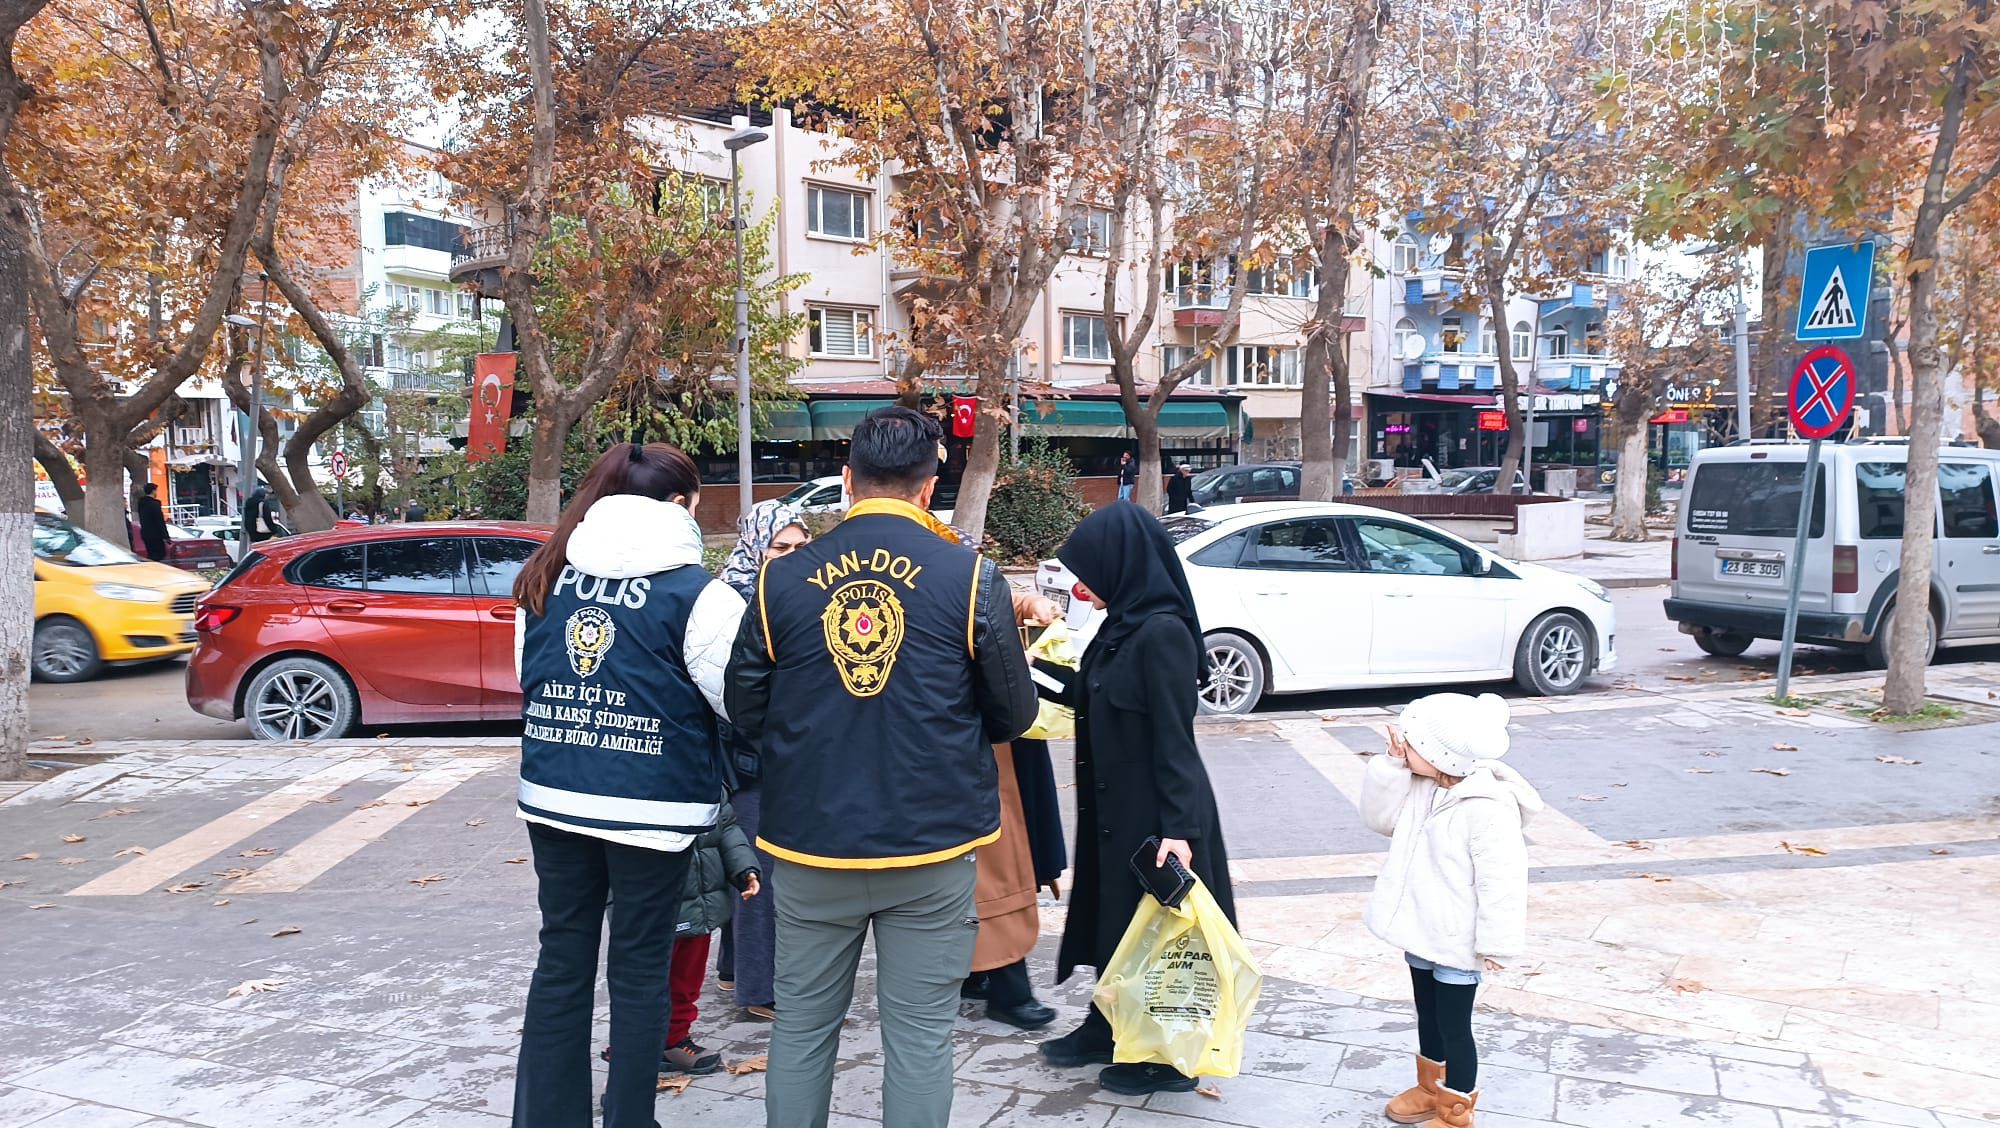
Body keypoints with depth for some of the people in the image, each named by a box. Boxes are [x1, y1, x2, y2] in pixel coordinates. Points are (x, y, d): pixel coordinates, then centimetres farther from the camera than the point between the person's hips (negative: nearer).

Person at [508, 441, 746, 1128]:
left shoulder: (547, 577, 5)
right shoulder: (695, 593, -12)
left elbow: (528, 675, 16)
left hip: (553, 796, 5)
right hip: (650, 807, -5)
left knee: (562, 958, 15)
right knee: (640, 968, 9)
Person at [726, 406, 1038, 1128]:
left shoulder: (781, 579, -3)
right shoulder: (971, 578, -8)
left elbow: (745, 713, 4)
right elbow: (1013, 715, 0)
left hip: (810, 848, 2)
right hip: (933, 850, -2)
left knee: (802, 1028, 16)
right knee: (920, 1036, 8)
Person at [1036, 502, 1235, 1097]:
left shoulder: (1162, 633, -21)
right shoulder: (1121, 627, 6)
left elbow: (1174, 737, -23)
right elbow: (1094, 699, 16)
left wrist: (1179, 827, -24)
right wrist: (1042, 666, 20)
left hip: (1155, 815, -9)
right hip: (1116, 808, 9)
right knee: (1116, 915, 20)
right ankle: (1109, 1029, 36)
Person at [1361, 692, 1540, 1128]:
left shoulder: (1487, 808, -28)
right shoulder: (1420, 786, -3)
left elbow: (1500, 880, -25)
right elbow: (1381, 818, 5)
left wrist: (1495, 943, -20)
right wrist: (1393, 766, -10)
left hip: (1457, 941, -8)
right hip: (1422, 929, 8)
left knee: (1453, 1026, 7)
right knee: (1428, 1014, 25)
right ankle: (1431, 1089, 45)